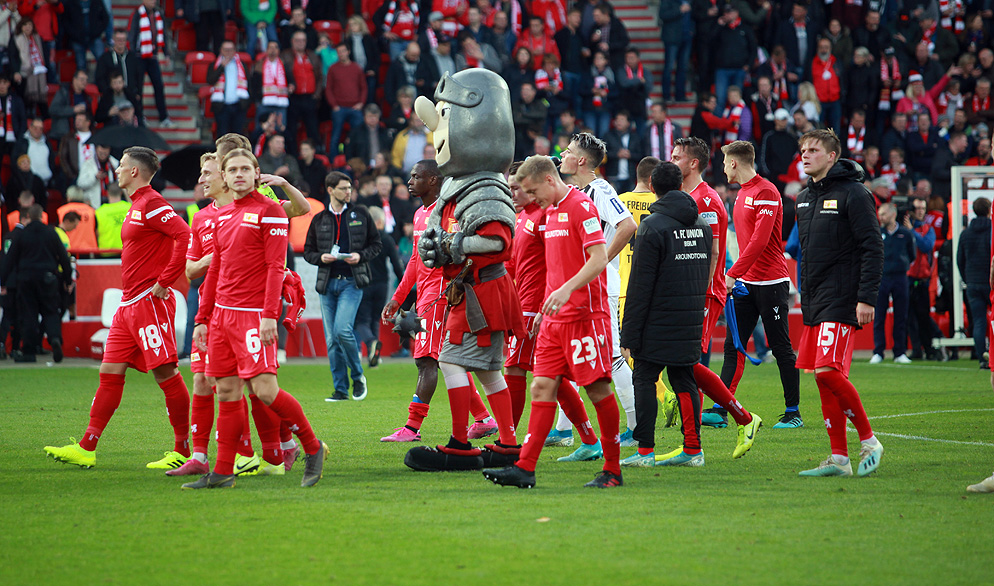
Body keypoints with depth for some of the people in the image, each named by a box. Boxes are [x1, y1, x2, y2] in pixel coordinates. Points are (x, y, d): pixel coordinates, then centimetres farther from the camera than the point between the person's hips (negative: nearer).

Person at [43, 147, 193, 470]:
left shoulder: (152, 204, -12)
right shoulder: (136, 206, 19)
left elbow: (185, 236, -24)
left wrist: (165, 281, -20)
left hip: (150, 301, -10)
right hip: (129, 304, 10)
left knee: (165, 372, -7)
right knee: (110, 373, 7)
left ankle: (183, 450, -2)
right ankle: (86, 449, 7)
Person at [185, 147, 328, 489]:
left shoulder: (269, 211, -5)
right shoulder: (223, 217, 17)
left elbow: (276, 266, -11)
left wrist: (269, 316, -19)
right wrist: (202, 319, 19)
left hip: (253, 315, -7)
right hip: (222, 313, 7)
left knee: (264, 389, -14)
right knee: (227, 391, 5)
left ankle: (313, 448, 3)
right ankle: (223, 473, 7)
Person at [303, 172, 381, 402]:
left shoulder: (360, 214, 7)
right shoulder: (319, 220, 11)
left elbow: (376, 243, 11)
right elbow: (308, 251, 15)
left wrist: (361, 256, -7)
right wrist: (321, 258, -7)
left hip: (352, 281, -3)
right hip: (327, 283, 3)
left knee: (342, 330, -19)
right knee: (331, 339, 1)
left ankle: (358, 377, 3)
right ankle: (341, 389, 7)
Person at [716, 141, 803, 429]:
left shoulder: (766, 193, -14)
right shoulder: (742, 194, 15)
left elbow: (759, 241, -22)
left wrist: (733, 274, -24)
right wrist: (737, 276, 13)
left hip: (771, 282, -9)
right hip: (747, 283, 9)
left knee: (781, 348, -1)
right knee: (733, 346, 0)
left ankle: (793, 413, 6)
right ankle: (720, 408, -4)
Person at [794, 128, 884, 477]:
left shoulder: (853, 194, -8)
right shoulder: (805, 197, 16)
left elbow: (873, 249, -12)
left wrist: (867, 298, -18)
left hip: (841, 302, -8)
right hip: (813, 304, 8)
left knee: (829, 371, -18)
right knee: (824, 380, 5)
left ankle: (868, 440, -4)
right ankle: (838, 459, 7)